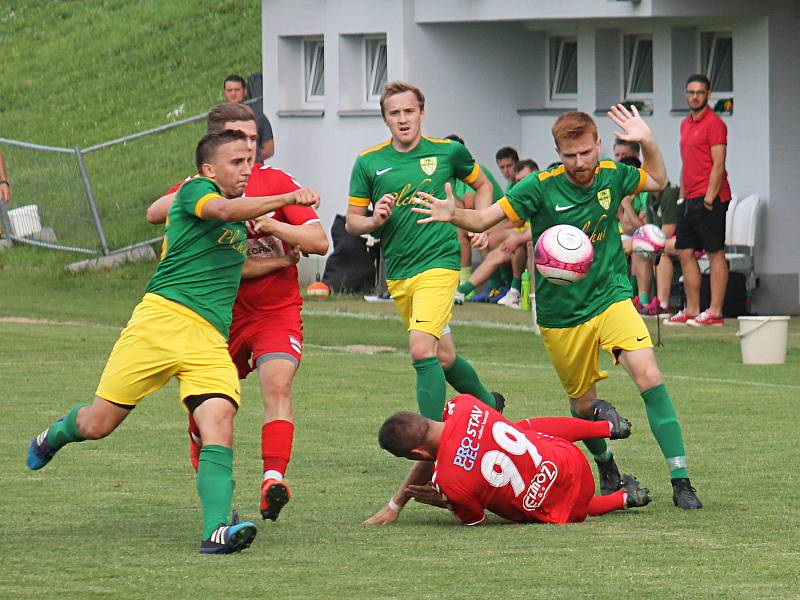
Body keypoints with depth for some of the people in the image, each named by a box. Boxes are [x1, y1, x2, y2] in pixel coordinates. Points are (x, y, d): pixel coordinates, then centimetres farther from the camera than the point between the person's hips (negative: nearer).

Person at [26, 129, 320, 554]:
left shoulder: (240, 226, 23)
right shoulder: (195, 191, -1)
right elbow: (223, 210, -25)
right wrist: (287, 199, -34)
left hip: (210, 340, 6)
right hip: (165, 316, -6)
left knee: (219, 420, -20)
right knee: (97, 423, 3)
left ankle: (217, 530, -31)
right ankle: (54, 436, 39)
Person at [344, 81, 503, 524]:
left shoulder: (448, 152, 0)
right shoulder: (369, 163, 4)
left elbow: (481, 184, 19)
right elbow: (352, 221, 8)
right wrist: (375, 219, -14)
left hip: (438, 262, -4)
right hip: (397, 272, 4)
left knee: (421, 348, -22)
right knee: (443, 357, 15)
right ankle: (488, 404, 41)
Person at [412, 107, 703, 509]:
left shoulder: (612, 177, -3)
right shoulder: (541, 188, -14)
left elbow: (658, 182, 19)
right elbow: (484, 219, -13)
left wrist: (647, 142, 1)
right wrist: (454, 215, -35)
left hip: (611, 298, 1)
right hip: (560, 314, -1)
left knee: (648, 376, -20)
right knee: (583, 405, 8)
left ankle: (680, 480, -16)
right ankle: (607, 471, 38)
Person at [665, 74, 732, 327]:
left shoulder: (714, 124, -9)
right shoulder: (686, 124, 18)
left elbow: (718, 165, -14)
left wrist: (709, 198, -19)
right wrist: (682, 196, 18)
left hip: (709, 199, -9)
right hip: (690, 200, 9)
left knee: (715, 253, -6)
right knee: (685, 253, 8)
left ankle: (715, 312, -8)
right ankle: (691, 311, 13)